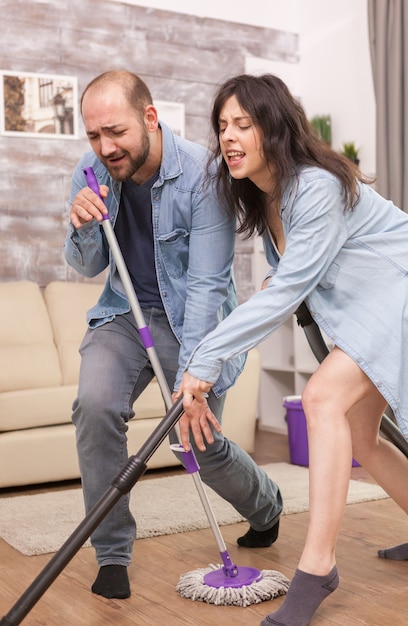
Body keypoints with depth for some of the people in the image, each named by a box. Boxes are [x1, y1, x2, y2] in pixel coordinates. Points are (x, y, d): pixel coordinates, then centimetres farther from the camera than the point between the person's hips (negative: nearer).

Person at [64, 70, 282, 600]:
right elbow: (88, 267, 2)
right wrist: (84, 228, -21)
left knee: (204, 443, -2)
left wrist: (191, 373, -28)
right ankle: (112, 553, -5)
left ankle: (266, 508, 35)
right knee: (95, 405, -22)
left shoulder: (203, 175, -22)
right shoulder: (92, 172, -7)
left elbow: (206, 283, -22)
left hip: (192, 318, -3)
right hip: (124, 313, 4)